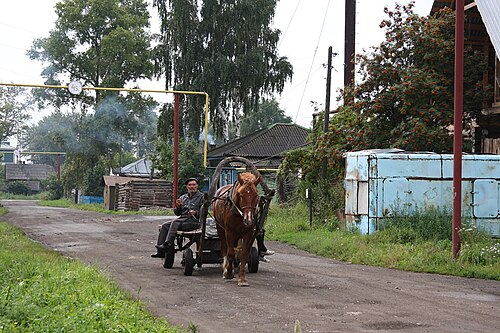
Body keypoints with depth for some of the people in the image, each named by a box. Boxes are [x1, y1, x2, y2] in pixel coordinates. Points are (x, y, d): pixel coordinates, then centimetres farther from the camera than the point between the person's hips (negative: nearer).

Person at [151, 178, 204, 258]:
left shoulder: (201, 197, 5)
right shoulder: (183, 197, 22)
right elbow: (177, 213, 20)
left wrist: (196, 213, -19)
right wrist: (178, 207, -1)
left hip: (194, 220, -6)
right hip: (182, 219, 6)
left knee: (175, 223, -32)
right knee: (165, 225, -17)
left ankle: (166, 245, -40)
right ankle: (160, 251, -24)